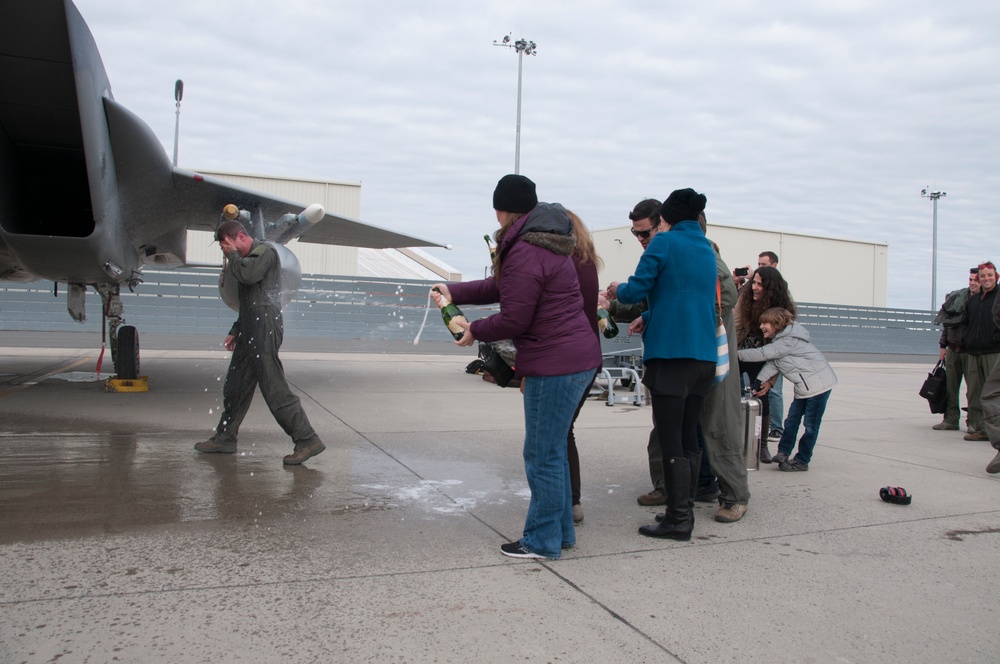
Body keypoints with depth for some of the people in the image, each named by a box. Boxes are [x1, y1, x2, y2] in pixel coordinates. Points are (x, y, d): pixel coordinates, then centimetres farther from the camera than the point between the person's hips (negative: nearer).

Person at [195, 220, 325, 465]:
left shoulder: (265, 250, -4)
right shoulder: (247, 259, 25)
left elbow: (249, 275, -25)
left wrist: (233, 255, -6)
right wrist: (235, 332, 27)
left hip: (265, 329, -10)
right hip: (251, 333, 10)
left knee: (274, 389, -13)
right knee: (235, 386, 15)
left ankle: (308, 441, -12)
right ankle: (224, 438, 27)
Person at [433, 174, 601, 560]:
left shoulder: (524, 252, -19)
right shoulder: (544, 241, 15)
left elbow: (513, 320, -17)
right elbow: (502, 286, 22)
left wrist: (474, 331, 0)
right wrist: (454, 292, 20)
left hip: (555, 366, -11)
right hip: (577, 358, 11)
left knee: (543, 455, 1)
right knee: (553, 450, 19)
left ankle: (543, 541, 15)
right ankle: (561, 531, 30)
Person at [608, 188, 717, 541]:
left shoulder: (664, 242, -6)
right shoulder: (707, 250, 17)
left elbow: (637, 290, -9)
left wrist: (617, 290, 12)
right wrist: (650, 317, 27)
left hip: (671, 353, -8)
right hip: (704, 355, 8)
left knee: (670, 441, -2)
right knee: (688, 437, 13)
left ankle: (678, 520, 2)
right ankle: (685, 513, 21)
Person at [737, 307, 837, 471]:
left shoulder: (788, 341, -19)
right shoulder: (779, 340, 10)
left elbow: (763, 354, -22)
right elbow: (772, 363, 1)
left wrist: (737, 354, -15)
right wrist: (764, 381, -13)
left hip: (819, 383, -10)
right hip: (805, 386, 10)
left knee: (810, 424, -1)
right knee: (792, 420, 9)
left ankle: (802, 461, 5)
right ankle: (783, 452, 15)